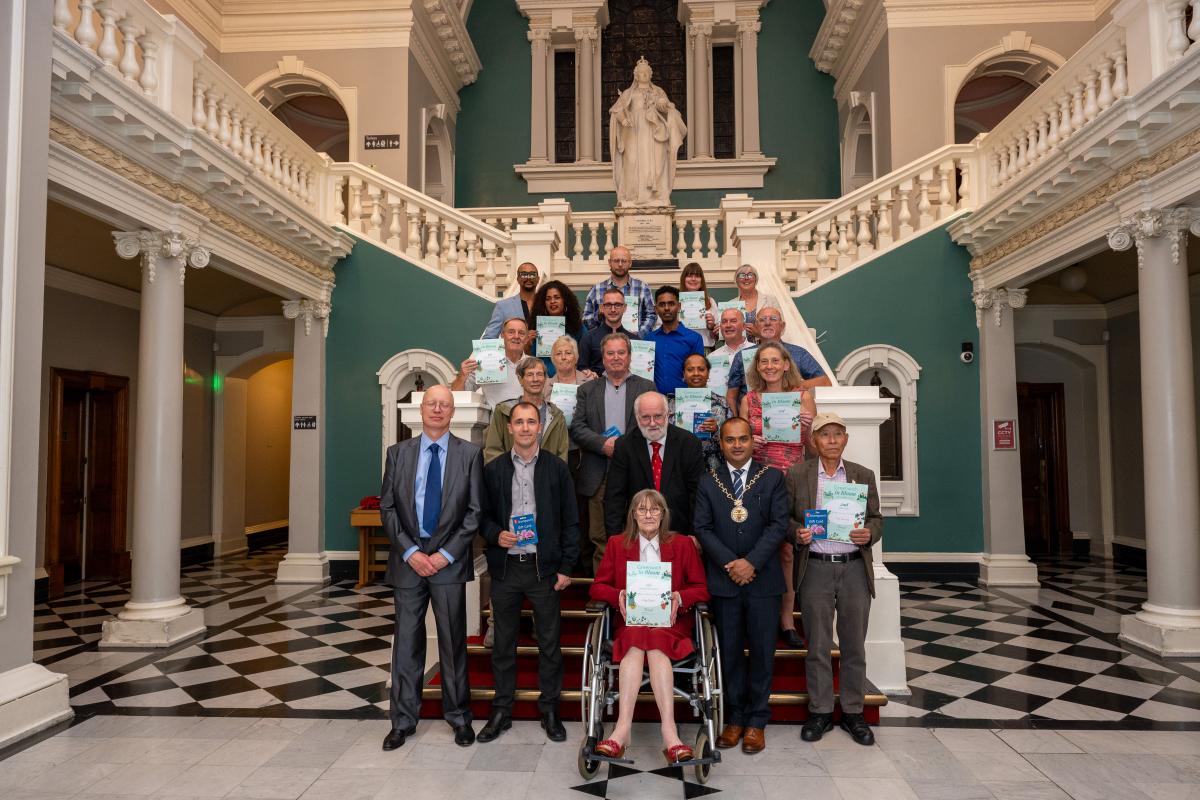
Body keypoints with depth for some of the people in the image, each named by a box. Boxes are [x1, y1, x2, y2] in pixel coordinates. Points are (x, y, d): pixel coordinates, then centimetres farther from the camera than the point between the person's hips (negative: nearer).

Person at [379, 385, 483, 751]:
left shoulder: (469, 454, 2)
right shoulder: (398, 453, 7)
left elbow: (474, 511, -1)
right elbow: (387, 507, 4)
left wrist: (447, 554, -9)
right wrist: (409, 551, -7)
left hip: (449, 559, -1)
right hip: (408, 558, 2)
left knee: (453, 641, 7)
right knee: (406, 641, 8)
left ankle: (459, 717, 22)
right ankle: (403, 720, 21)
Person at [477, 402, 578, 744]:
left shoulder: (557, 469, 2)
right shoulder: (493, 470, 5)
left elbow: (570, 521, 2)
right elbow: (483, 516, 9)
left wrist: (566, 567, -3)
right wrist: (496, 534, -12)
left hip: (544, 567, -1)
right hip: (504, 567, 1)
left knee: (549, 643, 7)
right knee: (503, 643, 10)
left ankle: (549, 710, 21)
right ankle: (501, 711, 23)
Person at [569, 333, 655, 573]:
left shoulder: (647, 387, 10)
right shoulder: (587, 390, 13)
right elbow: (577, 428, 4)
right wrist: (603, 444, -13)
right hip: (599, 478, 1)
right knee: (600, 540, 3)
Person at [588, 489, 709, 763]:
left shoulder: (683, 544, 13)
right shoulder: (616, 544, 14)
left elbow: (701, 588, 9)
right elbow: (597, 587, 12)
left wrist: (679, 597, -11)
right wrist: (619, 595, -9)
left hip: (670, 623, 0)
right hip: (631, 622, 1)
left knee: (654, 640, -35)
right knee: (637, 640, -35)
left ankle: (623, 728, -41)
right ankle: (669, 732, -43)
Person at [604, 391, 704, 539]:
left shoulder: (689, 443, -1)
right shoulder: (624, 446, 1)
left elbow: (697, 492, 0)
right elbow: (614, 497, 0)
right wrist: (615, 537, -8)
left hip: (680, 532, 0)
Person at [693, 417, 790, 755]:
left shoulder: (773, 478, 4)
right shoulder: (708, 482, 7)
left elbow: (778, 525, -4)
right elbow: (703, 528, 1)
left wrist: (751, 562, -14)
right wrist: (730, 563, -12)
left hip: (762, 580, -1)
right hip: (723, 581, 1)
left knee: (762, 651, 5)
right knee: (730, 651, 8)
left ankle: (756, 721, 18)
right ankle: (735, 718, 21)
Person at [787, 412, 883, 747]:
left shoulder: (863, 475, 8)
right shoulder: (797, 474, 3)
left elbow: (876, 518, 9)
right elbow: (785, 517, 4)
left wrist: (869, 533, -12)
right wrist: (797, 532, -16)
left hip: (855, 568, 2)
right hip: (815, 568, -1)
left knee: (854, 644, 8)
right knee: (818, 645, 6)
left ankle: (852, 712, 21)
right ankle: (820, 712, 18)